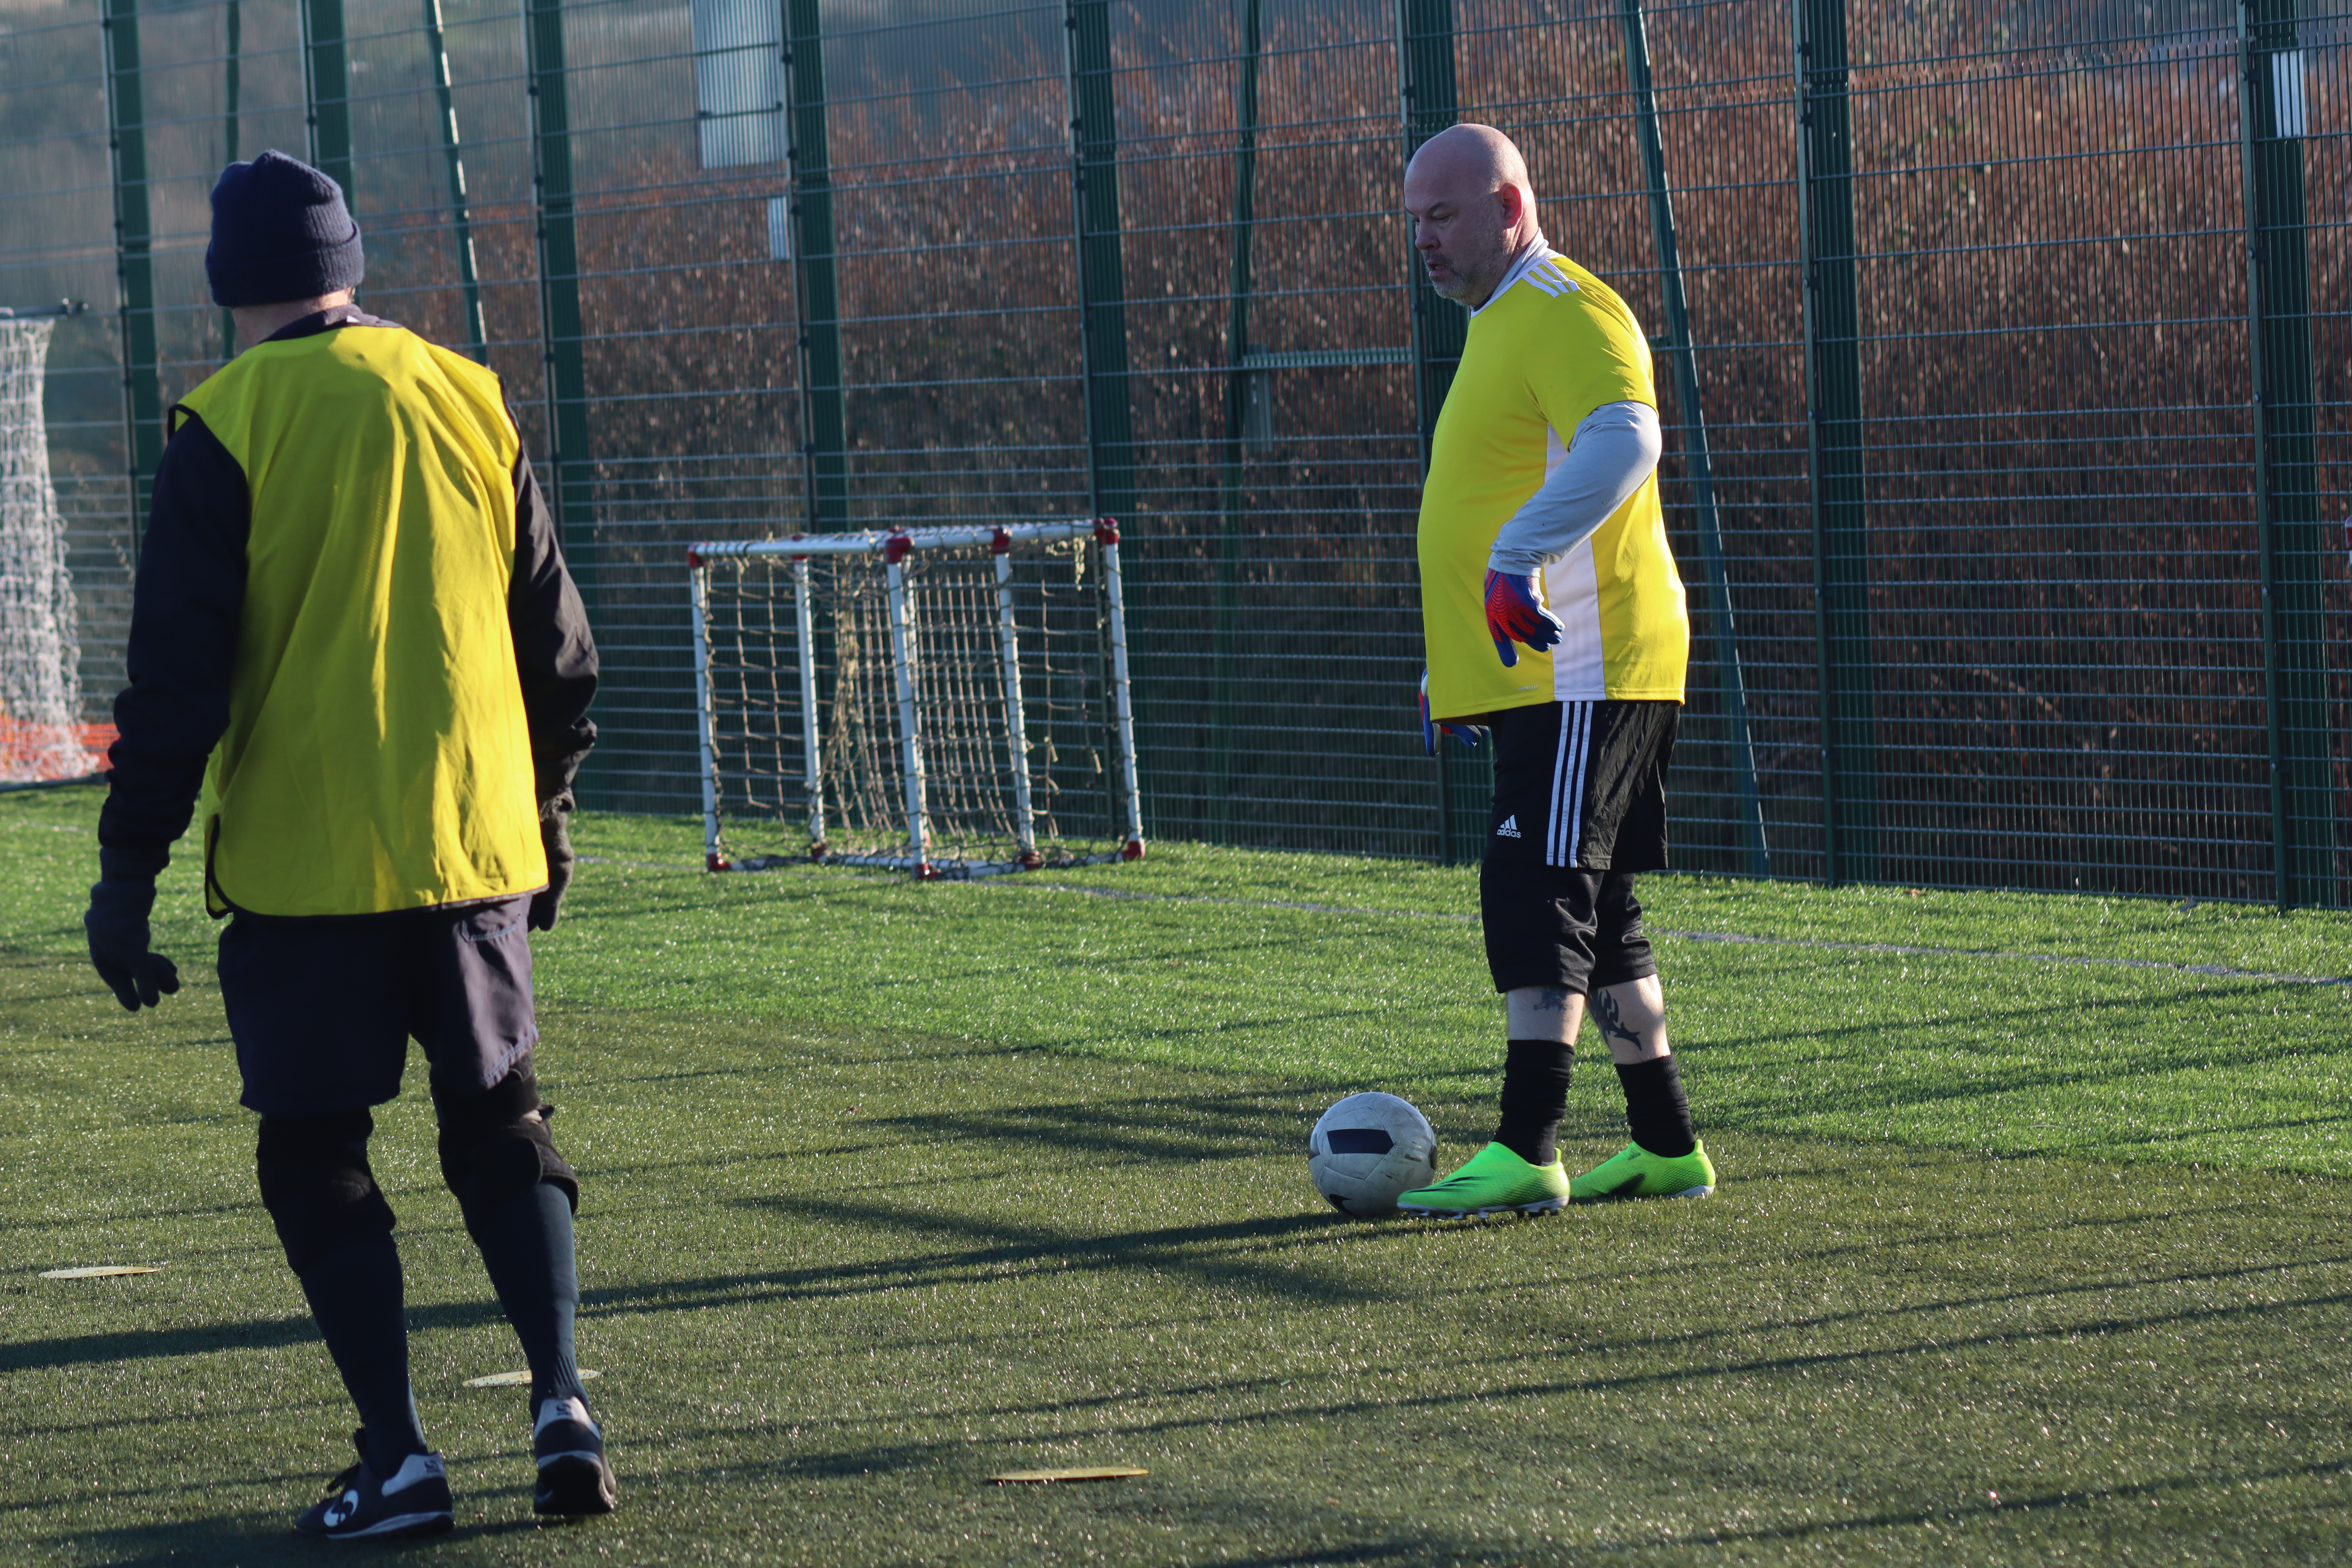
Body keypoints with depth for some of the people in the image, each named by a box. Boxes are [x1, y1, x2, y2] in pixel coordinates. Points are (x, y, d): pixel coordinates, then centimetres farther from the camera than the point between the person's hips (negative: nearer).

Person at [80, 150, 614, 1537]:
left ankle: (399, 1455, 0)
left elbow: (179, 671, -9)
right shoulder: (469, 399, 6)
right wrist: (549, 814, 24)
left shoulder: (230, 426, -7)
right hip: (477, 844, 4)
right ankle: (562, 1398, -1)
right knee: (501, 1126, 15)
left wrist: (131, 870, -4)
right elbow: (560, 642, 12)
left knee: (318, 1156, 6)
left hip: (304, 857, -4)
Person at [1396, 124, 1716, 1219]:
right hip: (1535, 674, 10)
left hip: (1584, 670, -10)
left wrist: (1517, 557, -40)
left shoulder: (1567, 312, -12)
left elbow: (1622, 441, -31)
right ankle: (1666, 1147, 17)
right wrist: (1450, 668, 30)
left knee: (1537, 891, -14)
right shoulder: (1499, 325, 21)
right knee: (1589, 908, 12)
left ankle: (1525, 1156, -17)